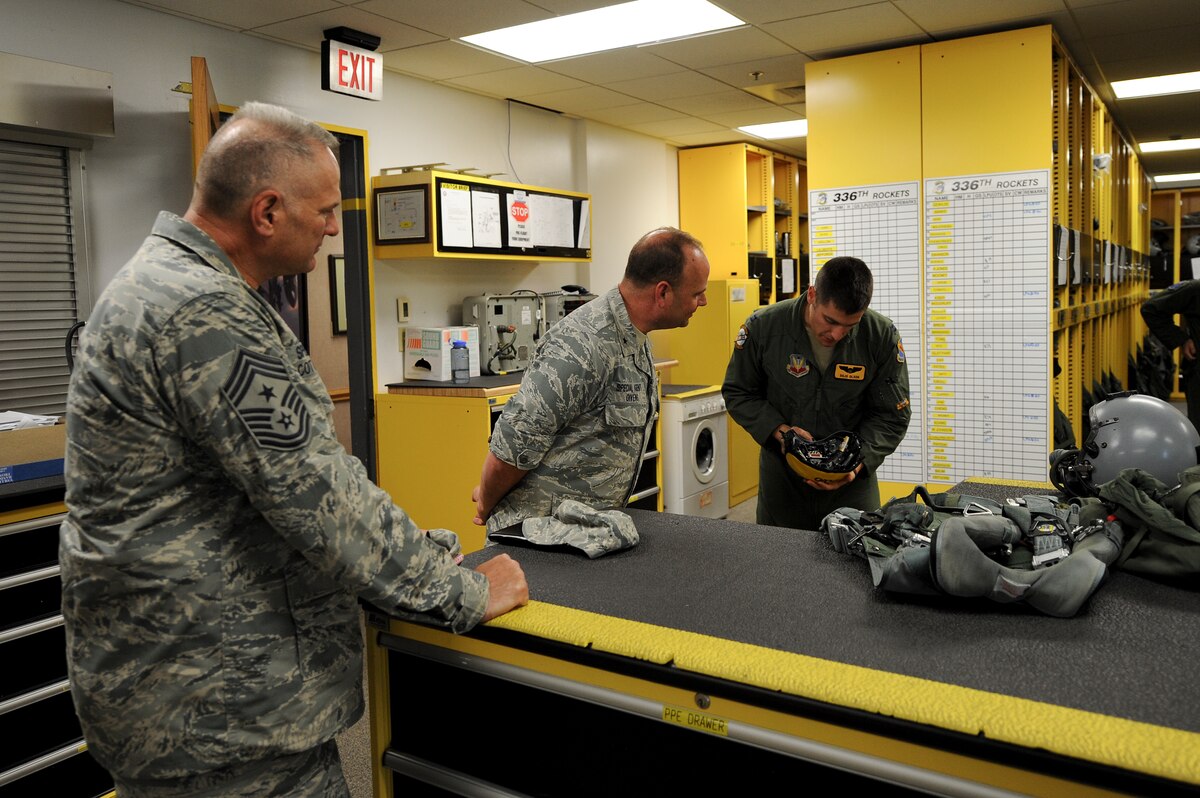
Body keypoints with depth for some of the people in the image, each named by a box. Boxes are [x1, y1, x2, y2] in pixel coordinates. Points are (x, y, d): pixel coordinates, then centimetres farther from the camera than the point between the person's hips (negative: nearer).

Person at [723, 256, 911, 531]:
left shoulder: (882, 337, -14)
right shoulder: (763, 327, -16)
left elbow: (892, 416, -5)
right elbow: (738, 393, -4)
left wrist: (859, 460, -22)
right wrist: (778, 430, -19)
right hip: (782, 477, 0)